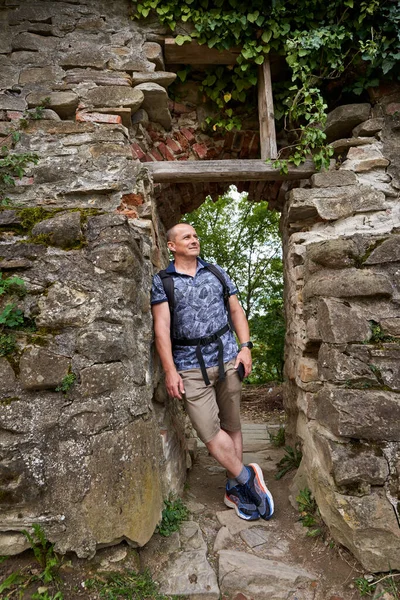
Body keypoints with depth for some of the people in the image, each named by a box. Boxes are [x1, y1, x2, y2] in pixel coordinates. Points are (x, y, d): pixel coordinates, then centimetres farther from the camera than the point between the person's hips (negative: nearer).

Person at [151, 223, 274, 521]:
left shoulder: (217, 273, 11)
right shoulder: (162, 281, 1)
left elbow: (236, 310, 12)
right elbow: (162, 326, -5)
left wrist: (245, 346, -1)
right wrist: (170, 370, -11)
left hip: (227, 356, 3)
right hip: (190, 365, -2)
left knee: (231, 425, 9)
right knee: (209, 430, -6)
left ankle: (234, 490, 24)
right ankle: (247, 477, 14)